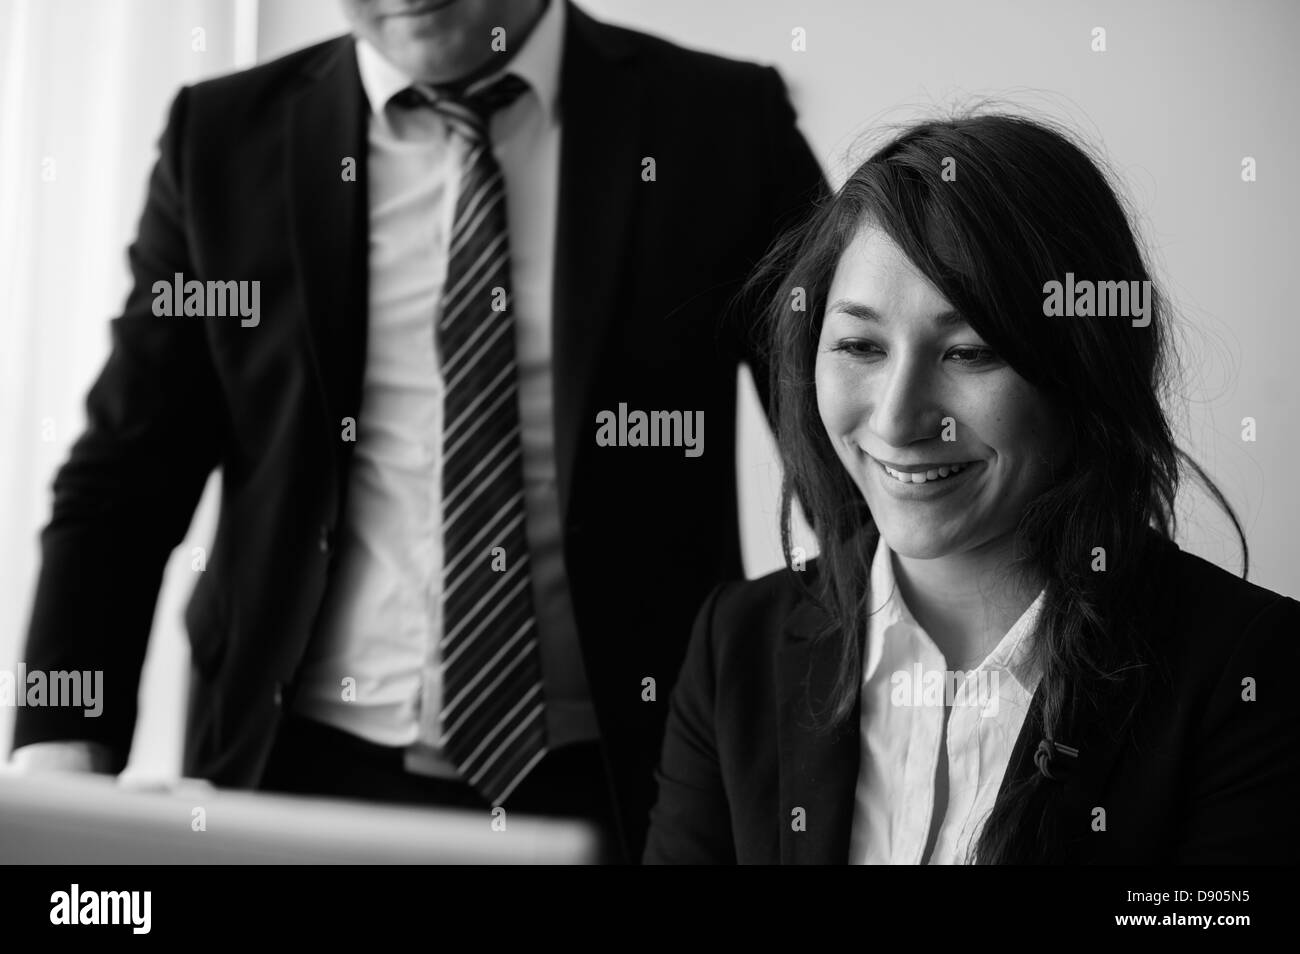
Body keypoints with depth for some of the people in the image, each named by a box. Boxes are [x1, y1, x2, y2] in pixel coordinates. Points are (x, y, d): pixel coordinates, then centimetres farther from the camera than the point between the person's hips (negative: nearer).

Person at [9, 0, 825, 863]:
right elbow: (124, 482, 1)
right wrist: (64, 747, -12)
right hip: (301, 771, 2)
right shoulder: (228, 139, 1)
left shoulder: (720, 122, -3)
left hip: (618, 785, -1)